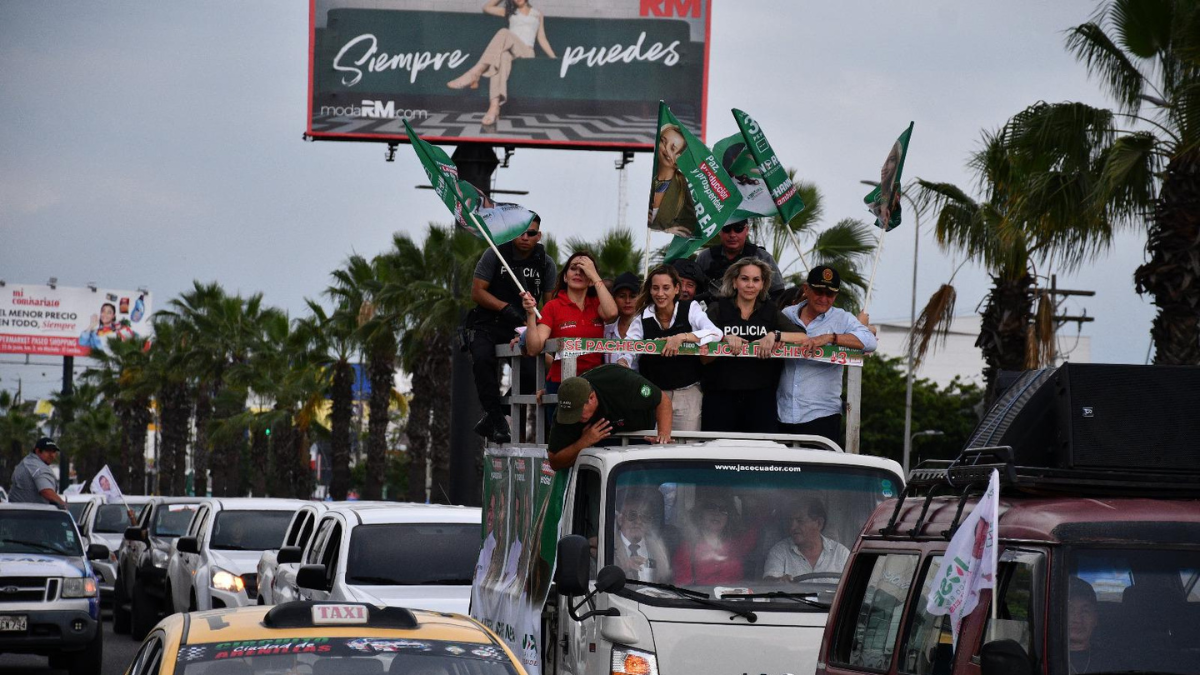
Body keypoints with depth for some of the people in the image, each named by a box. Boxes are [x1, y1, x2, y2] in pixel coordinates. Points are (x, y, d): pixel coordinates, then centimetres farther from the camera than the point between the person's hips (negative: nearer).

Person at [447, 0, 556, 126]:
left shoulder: (537, 14, 25)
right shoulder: (510, 12, 29)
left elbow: (541, 38, 20)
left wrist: (553, 57, 9)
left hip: (525, 53, -1)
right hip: (509, 51, 1)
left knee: (504, 33, -35)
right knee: (503, 57, -41)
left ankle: (475, 74, -47)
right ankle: (494, 107, -62)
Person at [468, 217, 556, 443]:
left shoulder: (545, 263, 4)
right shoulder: (494, 255, -3)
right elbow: (477, 292, -5)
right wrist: (504, 307, -21)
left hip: (520, 329, 2)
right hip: (487, 325, -2)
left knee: (533, 372, -18)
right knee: (482, 359, -32)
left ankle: (490, 418, 1)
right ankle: (496, 419, -23)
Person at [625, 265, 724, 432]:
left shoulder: (690, 309, -2)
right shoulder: (643, 317, 3)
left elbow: (716, 334, -17)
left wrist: (682, 337, -28)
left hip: (688, 392, -1)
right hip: (653, 392, 1)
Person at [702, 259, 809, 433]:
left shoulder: (770, 312, 10)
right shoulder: (718, 309, 4)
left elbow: (804, 338, -2)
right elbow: (704, 357, -2)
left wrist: (775, 335, -15)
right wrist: (725, 340, -18)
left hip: (760, 397, 1)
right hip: (721, 396, -1)